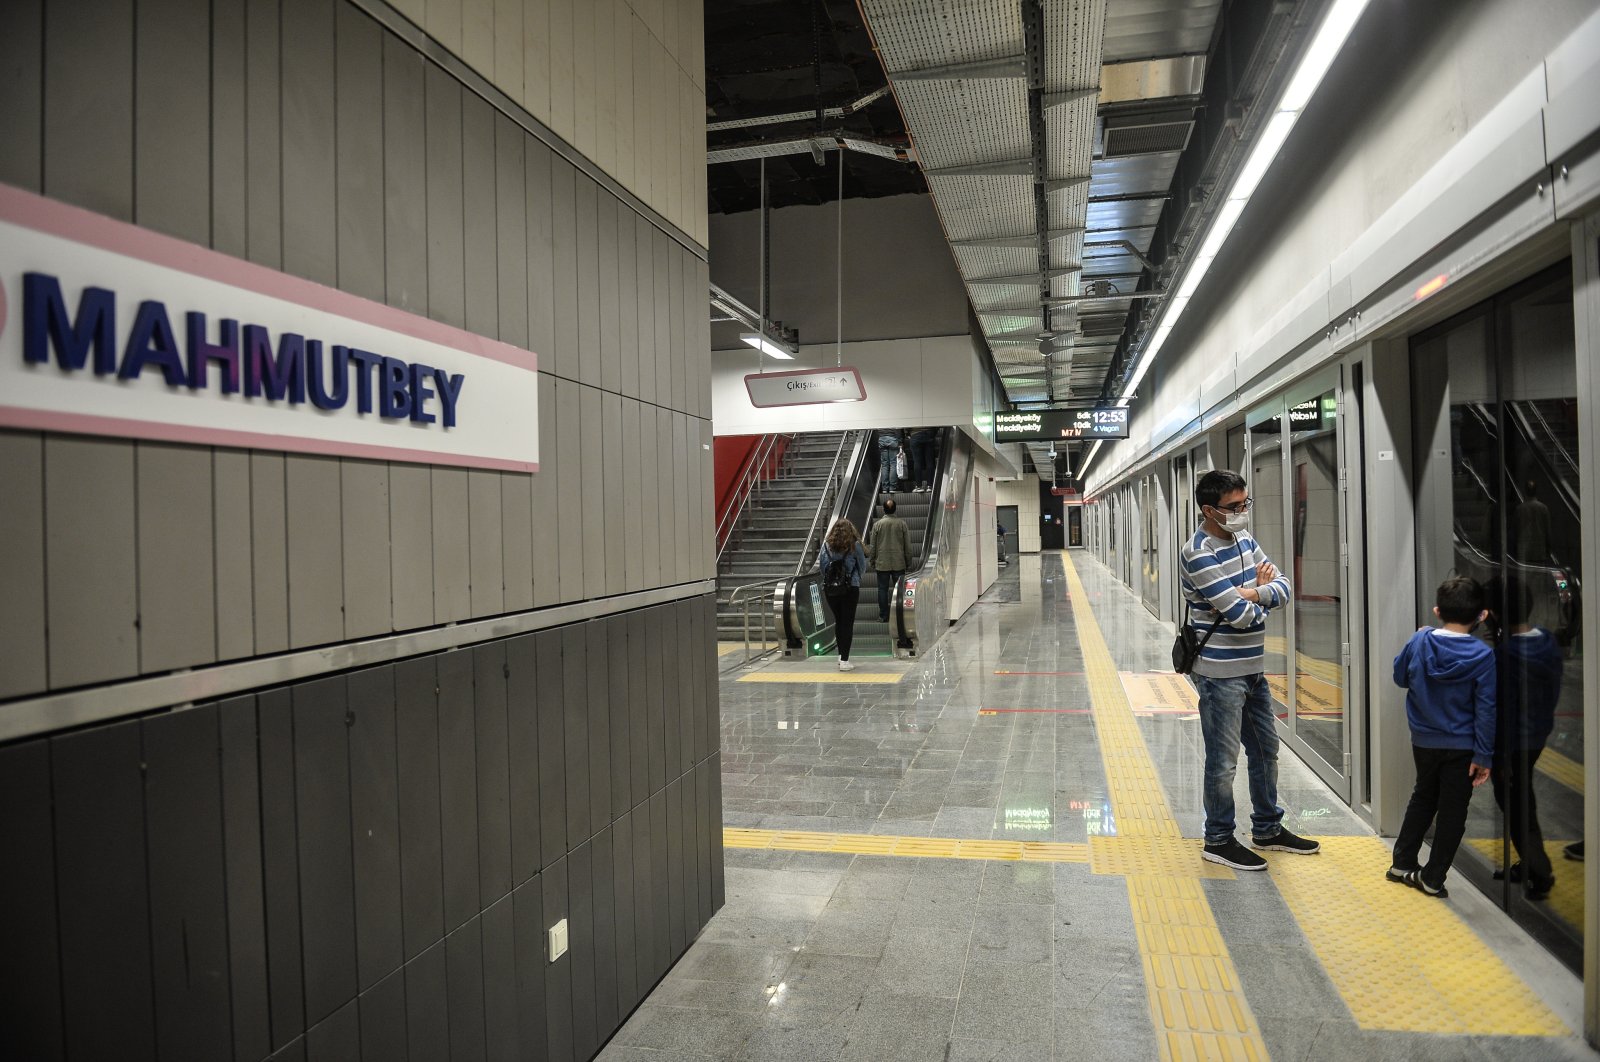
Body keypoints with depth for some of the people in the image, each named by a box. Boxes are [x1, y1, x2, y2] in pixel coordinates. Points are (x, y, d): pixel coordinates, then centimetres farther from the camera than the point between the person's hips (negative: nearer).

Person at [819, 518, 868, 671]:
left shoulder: (827, 544, 1)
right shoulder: (854, 545, -4)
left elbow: (821, 565, 1)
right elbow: (863, 567, 3)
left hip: (830, 588, 3)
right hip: (850, 588, -3)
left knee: (838, 621, 18)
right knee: (848, 623, 1)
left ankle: (841, 655, 27)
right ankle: (844, 661, -2)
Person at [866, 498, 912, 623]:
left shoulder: (877, 524, -3)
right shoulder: (902, 524, -1)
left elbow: (872, 545, 1)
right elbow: (908, 545, 4)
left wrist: (872, 560, 12)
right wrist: (908, 561, 13)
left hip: (882, 564, -1)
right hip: (899, 563, 1)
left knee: (882, 589, 4)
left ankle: (883, 616, 5)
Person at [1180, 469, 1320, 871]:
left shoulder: (1244, 539, 7)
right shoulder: (1199, 553, -21)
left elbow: (1283, 587, 3)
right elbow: (1241, 615, -25)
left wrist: (1255, 592, -18)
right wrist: (1261, 592, -4)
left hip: (1253, 668, 9)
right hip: (1221, 673, -9)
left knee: (1266, 750, 20)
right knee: (1223, 761, 2)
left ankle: (1267, 829, 37)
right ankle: (1218, 840, 18)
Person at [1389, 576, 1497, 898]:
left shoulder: (1419, 641, -8)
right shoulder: (1483, 656, -16)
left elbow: (1400, 677, 8)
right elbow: (1486, 710, -14)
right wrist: (1484, 755, -9)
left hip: (1423, 741, 3)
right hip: (1461, 747, -3)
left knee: (1423, 798, 22)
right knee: (1452, 811, 9)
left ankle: (1402, 863, 28)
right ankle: (1432, 878, 15)